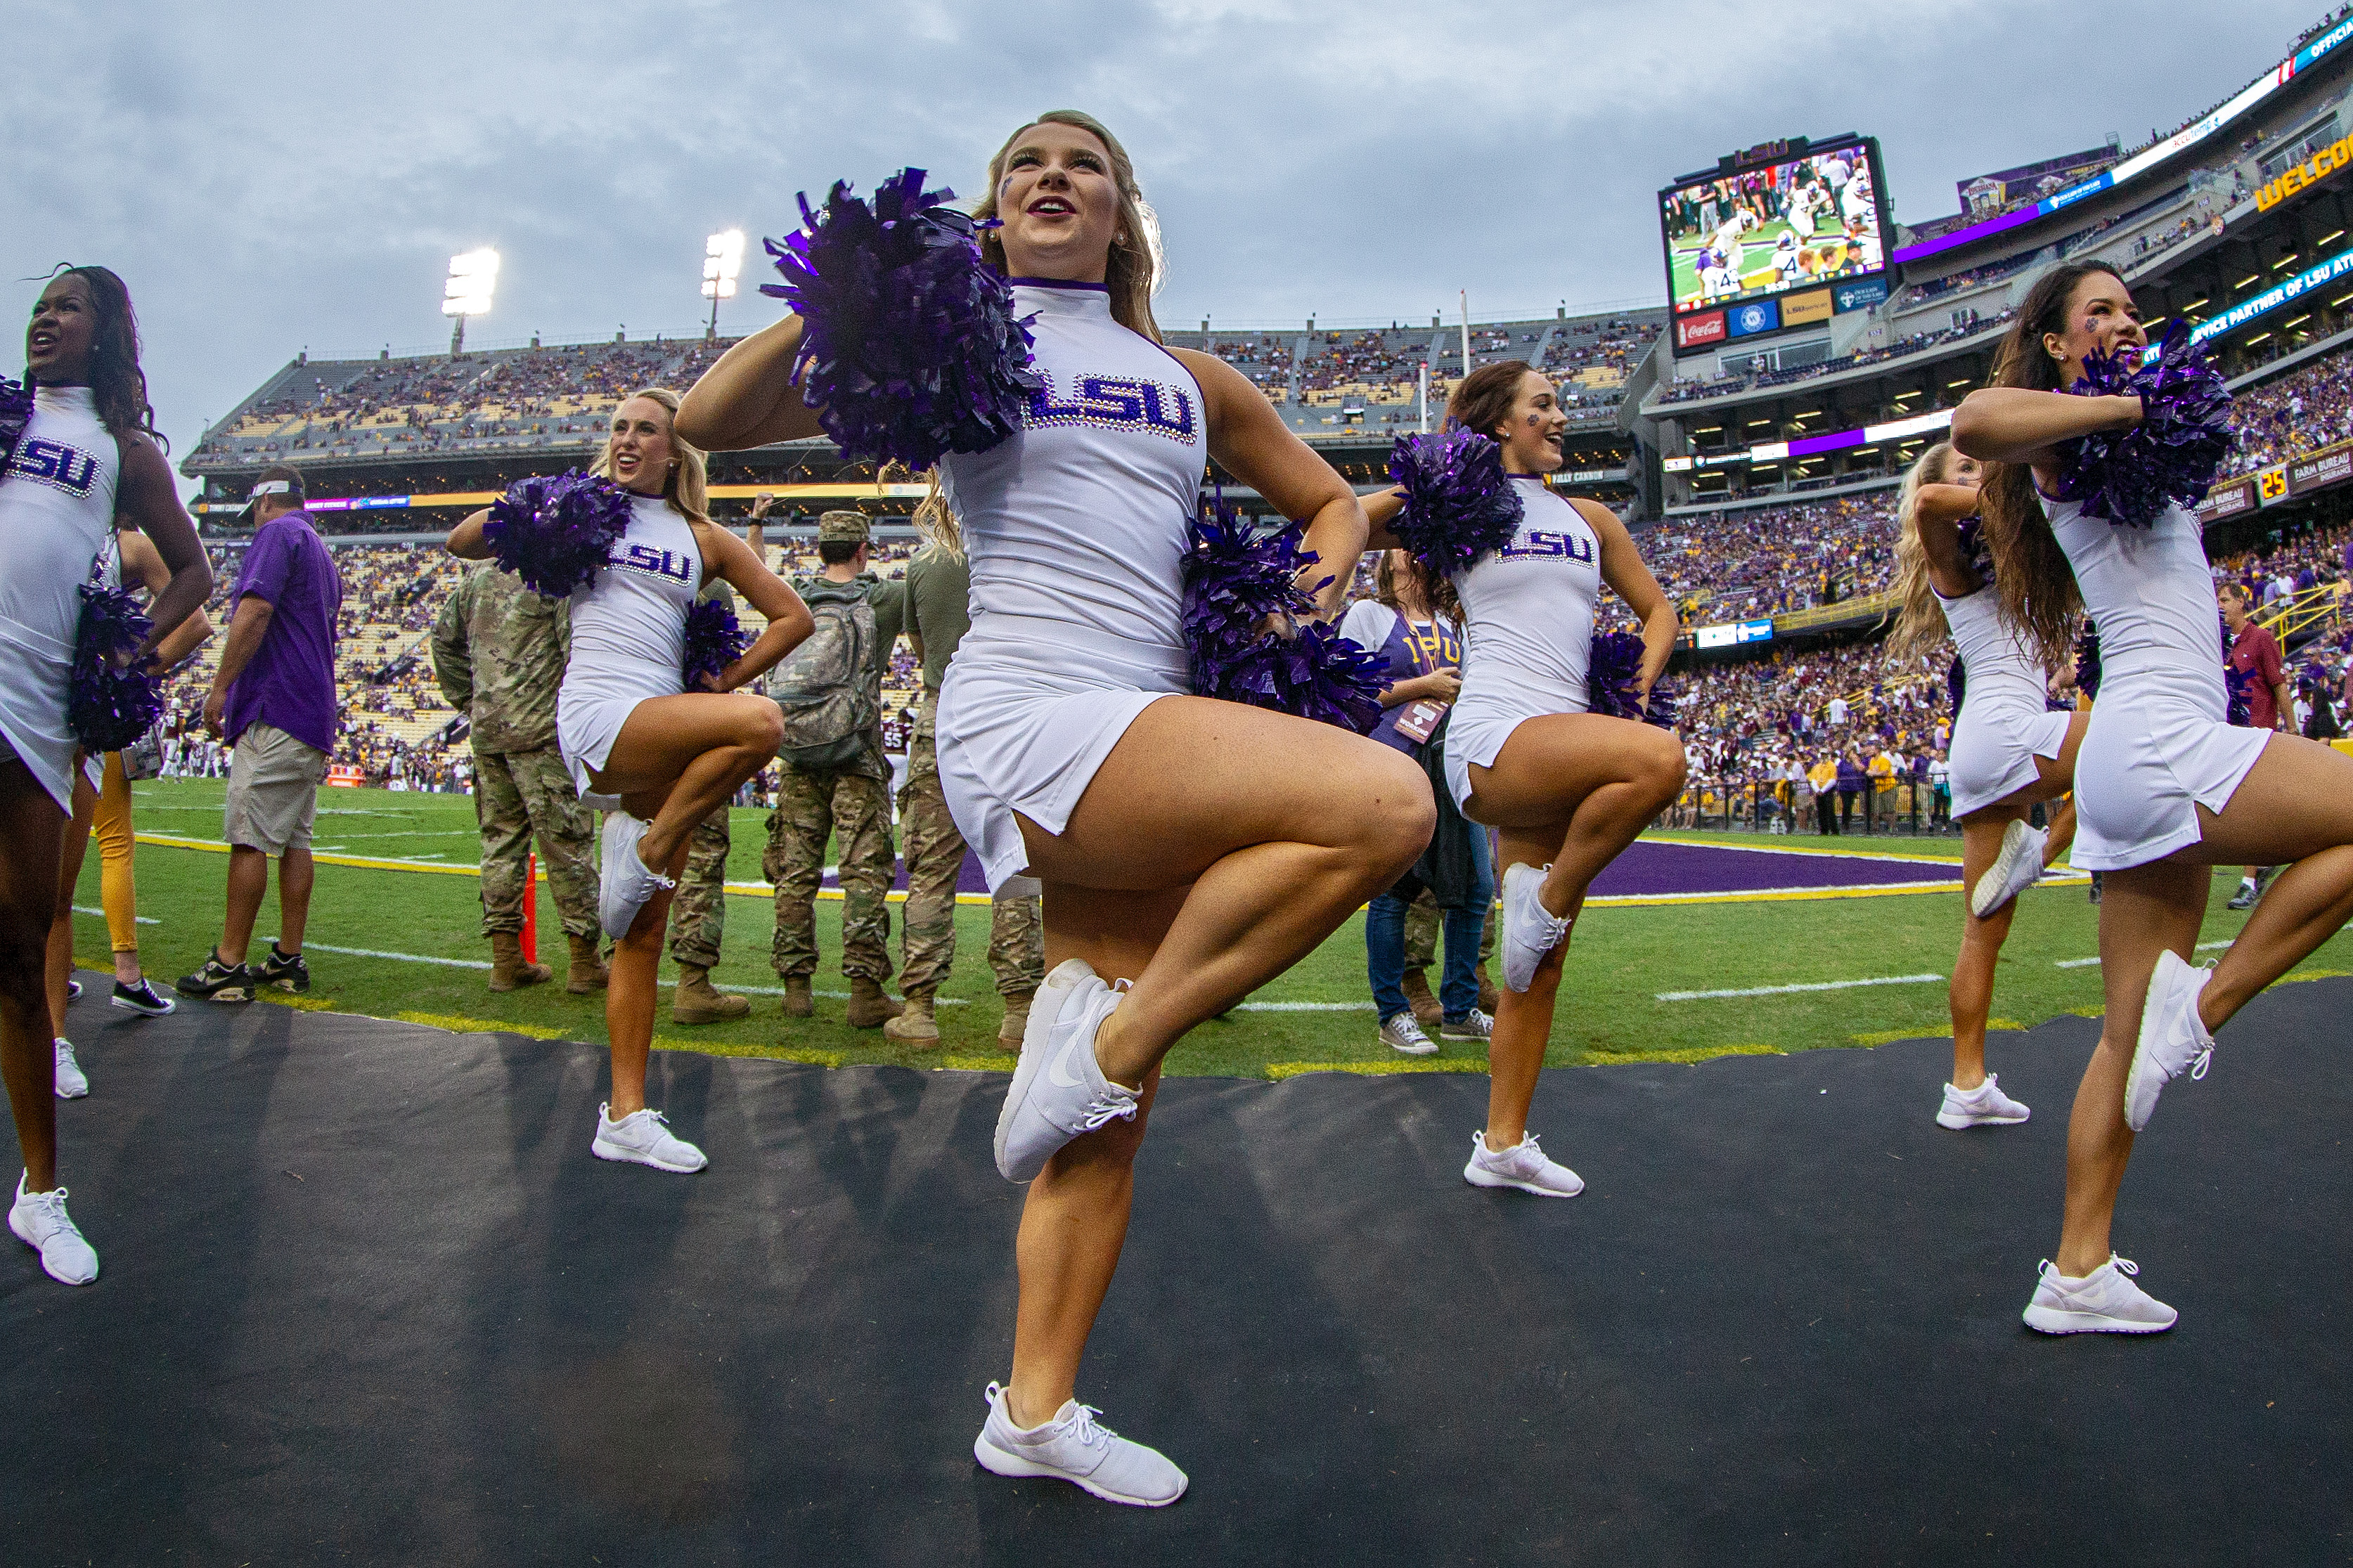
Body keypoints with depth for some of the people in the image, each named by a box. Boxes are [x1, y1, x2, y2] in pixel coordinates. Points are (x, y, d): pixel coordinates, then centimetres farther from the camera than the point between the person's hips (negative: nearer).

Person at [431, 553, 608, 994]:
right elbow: (578, 648, -16)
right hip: (542, 729, -7)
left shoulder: (477, 576, 16)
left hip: (486, 730, 7)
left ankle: (505, 959, 14)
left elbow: (445, 639, 23)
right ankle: (584, 961, 1)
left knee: (500, 838, 11)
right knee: (567, 840, -2)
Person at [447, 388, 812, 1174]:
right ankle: (647, 853, -13)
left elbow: (792, 616, 18)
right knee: (759, 722, -30)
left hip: (664, 734, 4)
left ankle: (625, 1115, 10)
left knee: (643, 936, 3)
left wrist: (722, 681, 10)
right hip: (597, 717, -4)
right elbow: (463, 544, 13)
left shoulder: (701, 538, 16)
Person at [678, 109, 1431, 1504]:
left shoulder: (1190, 381, 22)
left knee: (1110, 1111, 4)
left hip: (1153, 747, 6)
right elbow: (714, 423, 7)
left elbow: (1336, 501, 31)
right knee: (1385, 801, -25)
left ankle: (1036, 1411, 19)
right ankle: (1104, 1051, -12)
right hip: (1024, 717, -5)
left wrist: (1319, 577, 9)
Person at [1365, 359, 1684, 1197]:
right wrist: (1410, 497, -3)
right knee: (1659, 758, -33)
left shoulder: (1590, 519, 20)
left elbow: (1657, 609, 27)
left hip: (1564, 746, 5)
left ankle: (1502, 1144, 17)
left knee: (1539, 969, 6)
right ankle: (1546, 902, -12)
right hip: (1491, 740, -5)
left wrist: (1640, 682, 10)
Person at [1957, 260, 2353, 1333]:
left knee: (2132, 1038, 8)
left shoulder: (2119, 444, 24)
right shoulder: (2070, 439, -4)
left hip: (2138, 761, 9)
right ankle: (2203, 1007, -6)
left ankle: (2077, 1274, 11)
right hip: (2158, 737, -9)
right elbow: (1975, 421, -26)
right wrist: (2128, 407, -15)